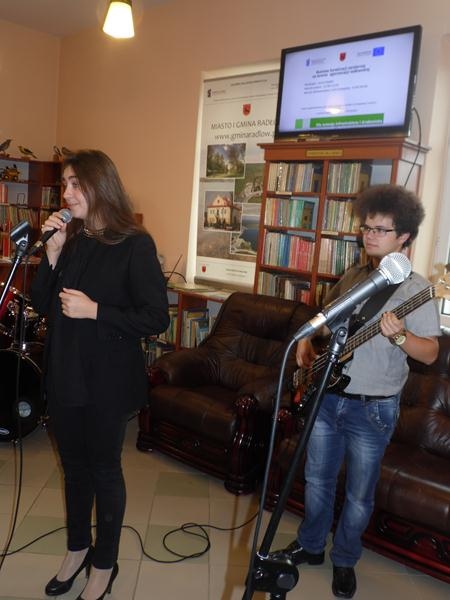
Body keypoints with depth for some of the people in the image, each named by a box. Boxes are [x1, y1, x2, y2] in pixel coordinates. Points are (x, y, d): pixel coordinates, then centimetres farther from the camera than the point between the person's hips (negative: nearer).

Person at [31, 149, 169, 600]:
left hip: (107, 379, -5)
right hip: (63, 374, 6)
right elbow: (41, 305, 4)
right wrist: (52, 252, -9)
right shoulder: (69, 239, 4)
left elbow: (157, 318, -16)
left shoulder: (135, 245, -14)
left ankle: (104, 563, 31)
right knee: (73, 464, 20)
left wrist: (94, 311, -22)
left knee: (104, 469, 10)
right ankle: (78, 546, 42)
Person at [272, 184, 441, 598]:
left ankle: (344, 561, 34)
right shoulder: (352, 277, 6)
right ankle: (310, 544, 39)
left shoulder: (415, 288, -12)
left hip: (372, 408, -5)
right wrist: (307, 341, 2)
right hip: (327, 397, 5)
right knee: (317, 479, 18)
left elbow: (430, 353, -14)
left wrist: (398, 336, -32)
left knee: (359, 494, 12)